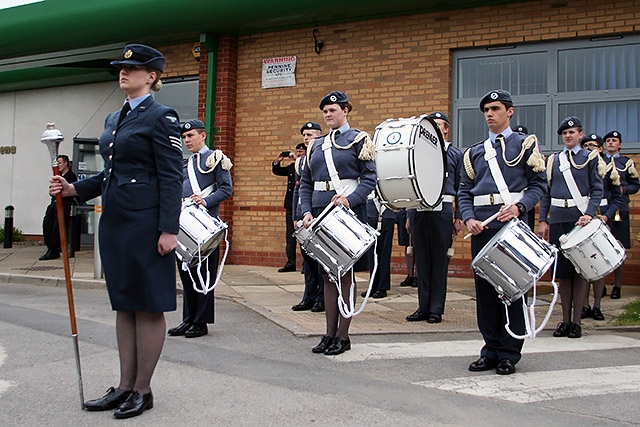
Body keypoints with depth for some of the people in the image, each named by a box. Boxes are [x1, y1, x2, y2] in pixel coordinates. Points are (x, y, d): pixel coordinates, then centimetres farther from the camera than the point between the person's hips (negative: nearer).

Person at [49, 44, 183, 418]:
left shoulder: (161, 117, -7)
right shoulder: (114, 119, 17)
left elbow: (171, 177, -13)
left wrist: (168, 229, -18)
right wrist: (74, 189, 7)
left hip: (145, 222, -9)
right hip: (115, 220, 9)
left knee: (148, 306, 1)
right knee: (123, 303, 12)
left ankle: (143, 390, 13)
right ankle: (125, 386, 23)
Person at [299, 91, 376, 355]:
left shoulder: (358, 140, 1)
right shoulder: (316, 145, 16)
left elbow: (370, 178, -7)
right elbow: (306, 183, 15)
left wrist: (349, 199, -21)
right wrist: (307, 211, 0)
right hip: (321, 214, 6)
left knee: (345, 274, -1)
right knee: (328, 274, 9)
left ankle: (343, 336, 7)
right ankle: (330, 333, 16)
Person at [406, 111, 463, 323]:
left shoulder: (455, 154, 9)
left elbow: (461, 189, 6)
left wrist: (459, 217, -1)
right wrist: (409, 215, 4)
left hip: (442, 212, -3)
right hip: (419, 211, 3)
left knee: (440, 262, 1)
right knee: (422, 261, 5)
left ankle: (436, 310, 7)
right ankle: (423, 307, 13)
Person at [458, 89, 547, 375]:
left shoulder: (526, 144, 7)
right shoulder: (474, 152, 16)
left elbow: (538, 185, 2)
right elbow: (464, 192, 12)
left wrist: (519, 207, -15)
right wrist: (469, 219, -5)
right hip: (482, 227, 4)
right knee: (485, 289, 5)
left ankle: (509, 354, 8)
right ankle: (491, 351, 15)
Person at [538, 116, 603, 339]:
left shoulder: (590, 158, 5)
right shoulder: (553, 160, 13)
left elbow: (597, 190, -1)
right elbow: (546, 192, 11)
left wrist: (589, 214, -15)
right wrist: (543, 221, 4)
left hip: (580, 219, -3)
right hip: (558, 219, 3)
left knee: (580, 269, 0)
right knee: (562, 270, 5)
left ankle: (576, 321, 6)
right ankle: (565, 320, 12)